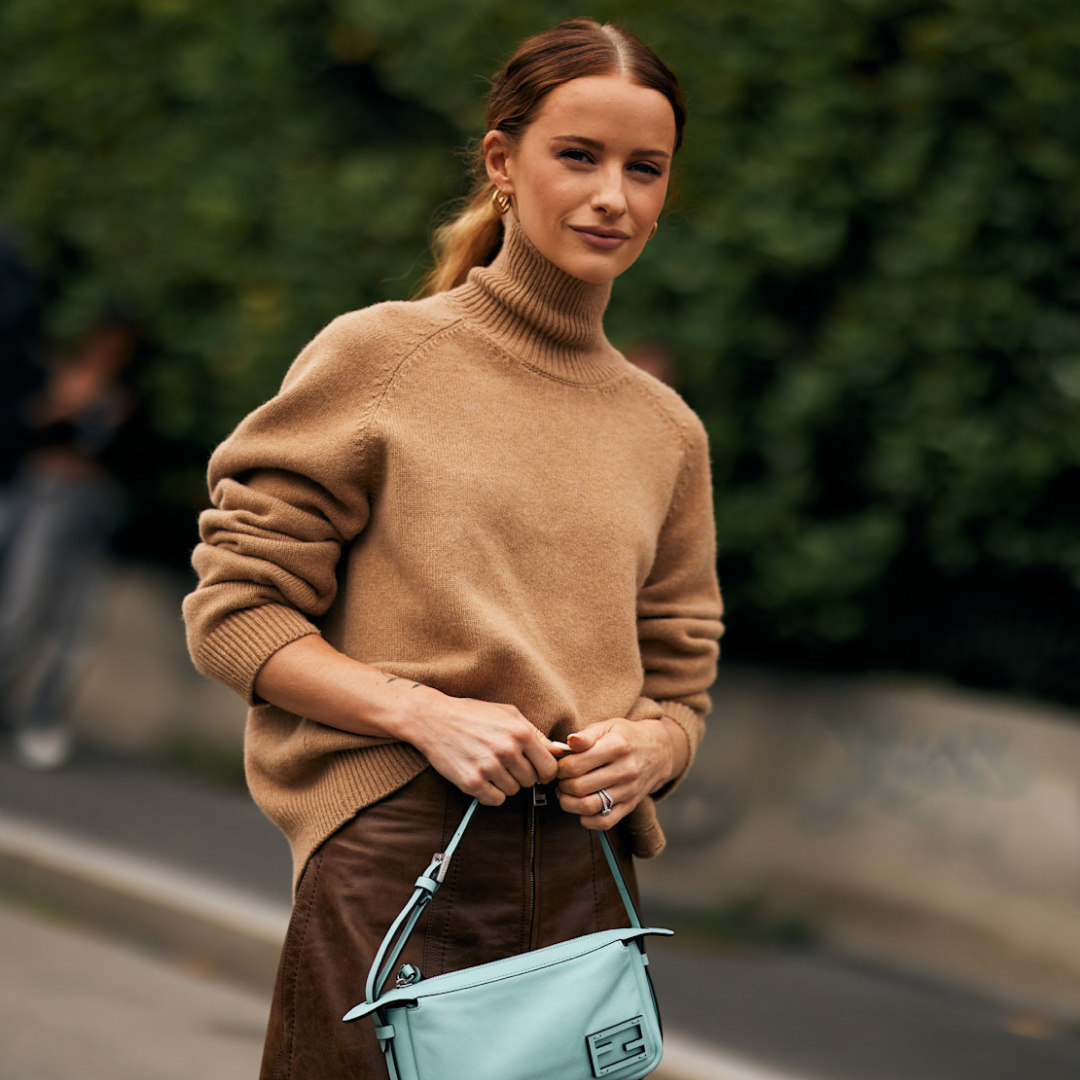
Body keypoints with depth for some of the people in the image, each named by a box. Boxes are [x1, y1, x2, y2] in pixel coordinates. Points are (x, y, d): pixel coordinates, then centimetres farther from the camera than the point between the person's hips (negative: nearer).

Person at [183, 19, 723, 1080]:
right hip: (393, 865, -4)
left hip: (585, 881, 4)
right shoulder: (379, 355, 0)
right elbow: (233, 611, -2)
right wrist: (423, 712, -15)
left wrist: (644, 746, -4)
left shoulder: (667, 432, 13)